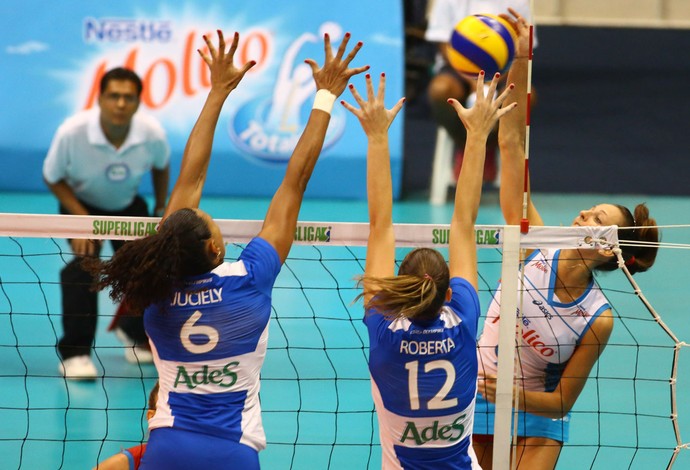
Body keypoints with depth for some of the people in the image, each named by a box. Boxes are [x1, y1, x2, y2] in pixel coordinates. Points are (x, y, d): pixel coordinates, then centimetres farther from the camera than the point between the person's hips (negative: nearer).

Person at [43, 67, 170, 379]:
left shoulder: (153, 134, -28)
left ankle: (135, 333, 36)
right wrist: (82, 219, -26)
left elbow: (160, 167, -3)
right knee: (83, 263, -26)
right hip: (81, 203, -3)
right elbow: (53, 178, -18)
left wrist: (161, 208, 2)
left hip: (128, 206, 3)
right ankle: (75, 353, -16)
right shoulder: (71, 133, -35)